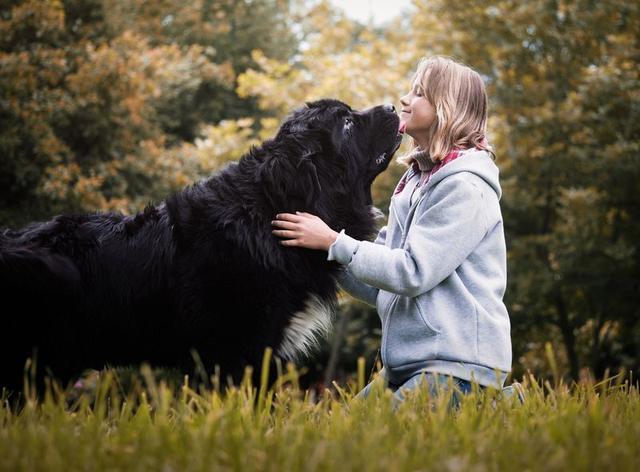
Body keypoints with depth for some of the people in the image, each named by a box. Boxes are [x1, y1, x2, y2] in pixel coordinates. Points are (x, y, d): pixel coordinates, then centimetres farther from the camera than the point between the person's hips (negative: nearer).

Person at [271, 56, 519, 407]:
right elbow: (380, 288, 14)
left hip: (460, 365, -9)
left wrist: (333, 242, -13)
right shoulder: (415, 182, 16)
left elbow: (413, 272, -18)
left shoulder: (464, 188, -11)